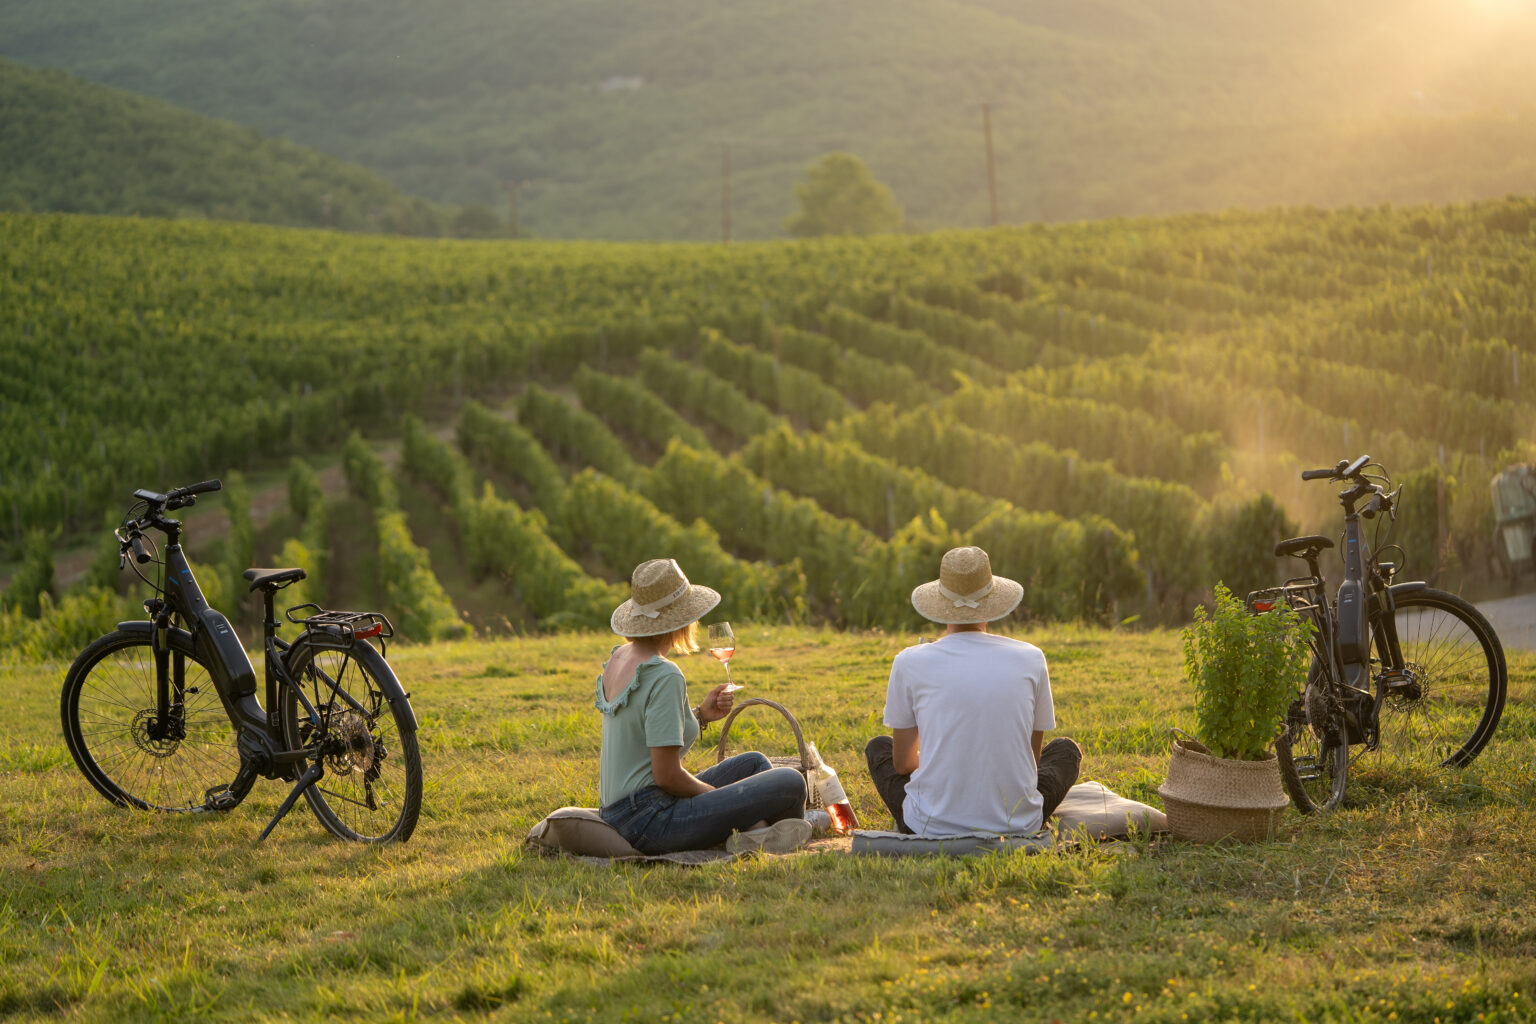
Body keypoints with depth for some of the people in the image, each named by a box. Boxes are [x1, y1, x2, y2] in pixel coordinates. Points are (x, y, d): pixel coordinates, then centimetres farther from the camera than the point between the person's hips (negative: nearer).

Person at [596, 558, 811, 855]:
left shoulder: (618, 658, 9)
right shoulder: (664, 676, -19)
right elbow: (667, 775, -20)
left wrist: (700, 715, 8)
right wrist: (717, 795, -2)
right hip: (651, 821, -10)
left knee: (753, 762, 22)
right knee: (791, 782, -11)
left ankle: (755, 830, 1)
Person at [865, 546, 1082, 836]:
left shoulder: (910, 662, -4)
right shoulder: (1030, 659, -1)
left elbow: (902, 763, 5)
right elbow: (1031, 760, 9)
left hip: (932, 827, 0)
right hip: (1017, 827, 0)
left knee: (878, 747, 30)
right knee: (1066, 750, 30)